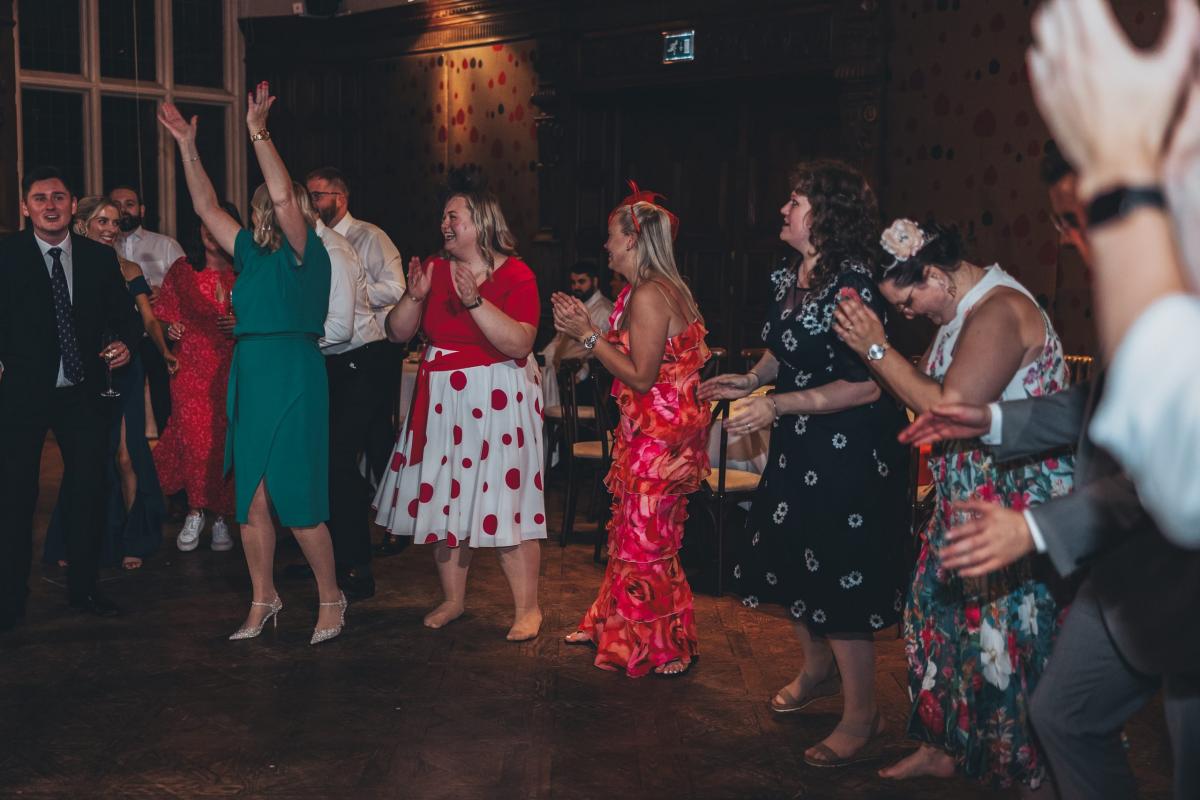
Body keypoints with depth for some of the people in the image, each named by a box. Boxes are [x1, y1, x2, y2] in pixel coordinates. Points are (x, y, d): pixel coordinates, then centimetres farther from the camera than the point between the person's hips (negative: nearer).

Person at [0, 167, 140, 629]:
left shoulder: (100, 257, 5)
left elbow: (124, 314, 8)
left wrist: (125, 342, -12)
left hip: (82, 393, 3)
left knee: (88, 490, 9)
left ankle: (84, 588, 25)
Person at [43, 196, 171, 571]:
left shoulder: (128, 271, 8)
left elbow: (149, 319, 3)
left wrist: (164, 351, -12)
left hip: (123, 372, 1)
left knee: (125, 457, -3)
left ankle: (130, 540, 9)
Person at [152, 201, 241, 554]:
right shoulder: (182, 270, 9)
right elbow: (164, 315, 13)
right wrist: (170, 330, -7)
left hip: (232, 369, 0)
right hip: (191, 368, 0)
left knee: (226, 442, -3)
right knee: (195, 440, -8)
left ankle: (220, 516, 9)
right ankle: (195, 512, 9)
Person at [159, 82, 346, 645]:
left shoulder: (305, 254, -5)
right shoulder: (253, 254, 15)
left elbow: (284, 196, -19)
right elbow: (207, 208, 19)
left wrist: (258, 132, -18)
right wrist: (187, 147, 15)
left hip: (293, 377, -7)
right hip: (249, 376, 7)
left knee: (297, 501, -4)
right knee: (251, 500, 9)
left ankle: (330, 599, 11)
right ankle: (264, 600, 21)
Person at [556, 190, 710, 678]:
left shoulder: (648, 295, -20)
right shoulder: (656, 290, 12)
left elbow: (641, 376, -21)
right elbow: (627, 359, 12)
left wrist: (589, 335, -14)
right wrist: (587, 326, 8)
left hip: (660, 437, -10)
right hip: (647, 432, 10)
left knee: (646, 542, 0)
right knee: (629, 531, 18)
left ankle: (666, 650, 13)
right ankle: (614, 627, 32)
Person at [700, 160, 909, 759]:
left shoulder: (852, 286, -22)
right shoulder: (788, 276, 5)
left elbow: (866, 385, -25)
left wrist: (778, 405, -27)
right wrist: (751, 380, 4)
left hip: (847, 451, -9)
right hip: (797, 444, 9)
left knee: (837, 578, -1)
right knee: (793, 560, 21)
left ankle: (861, 715, 15)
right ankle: (817, 670, 44)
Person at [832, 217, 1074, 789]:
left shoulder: (999, 312, -21)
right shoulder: (965, 310, 11)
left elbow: (950, 411, -26)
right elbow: (921, 389, 13)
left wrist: (877, 347, -22)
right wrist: (868, 344, 2)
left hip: (1015, 502, -10)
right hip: (971, 500, 10)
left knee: (1003, 631, 0)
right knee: (942, 614, 15)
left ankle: (1019, 766, 18)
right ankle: (945, 747, 29)